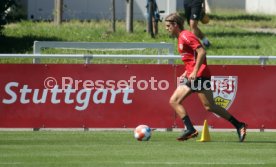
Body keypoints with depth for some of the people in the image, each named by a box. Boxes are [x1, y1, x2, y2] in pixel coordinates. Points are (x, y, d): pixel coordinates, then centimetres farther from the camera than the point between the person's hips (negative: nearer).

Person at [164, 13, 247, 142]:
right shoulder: (181, 38, 19)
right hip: (191, 77, 10)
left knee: (209, 106, -11)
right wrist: (186, 73, 17)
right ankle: (190, 130, -6)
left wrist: (194, 72, -24)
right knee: (174, 101, 1)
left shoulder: (186, 36, -11)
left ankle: (239, 126, -4)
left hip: (200, 75, -10)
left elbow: (202, 52, -21)